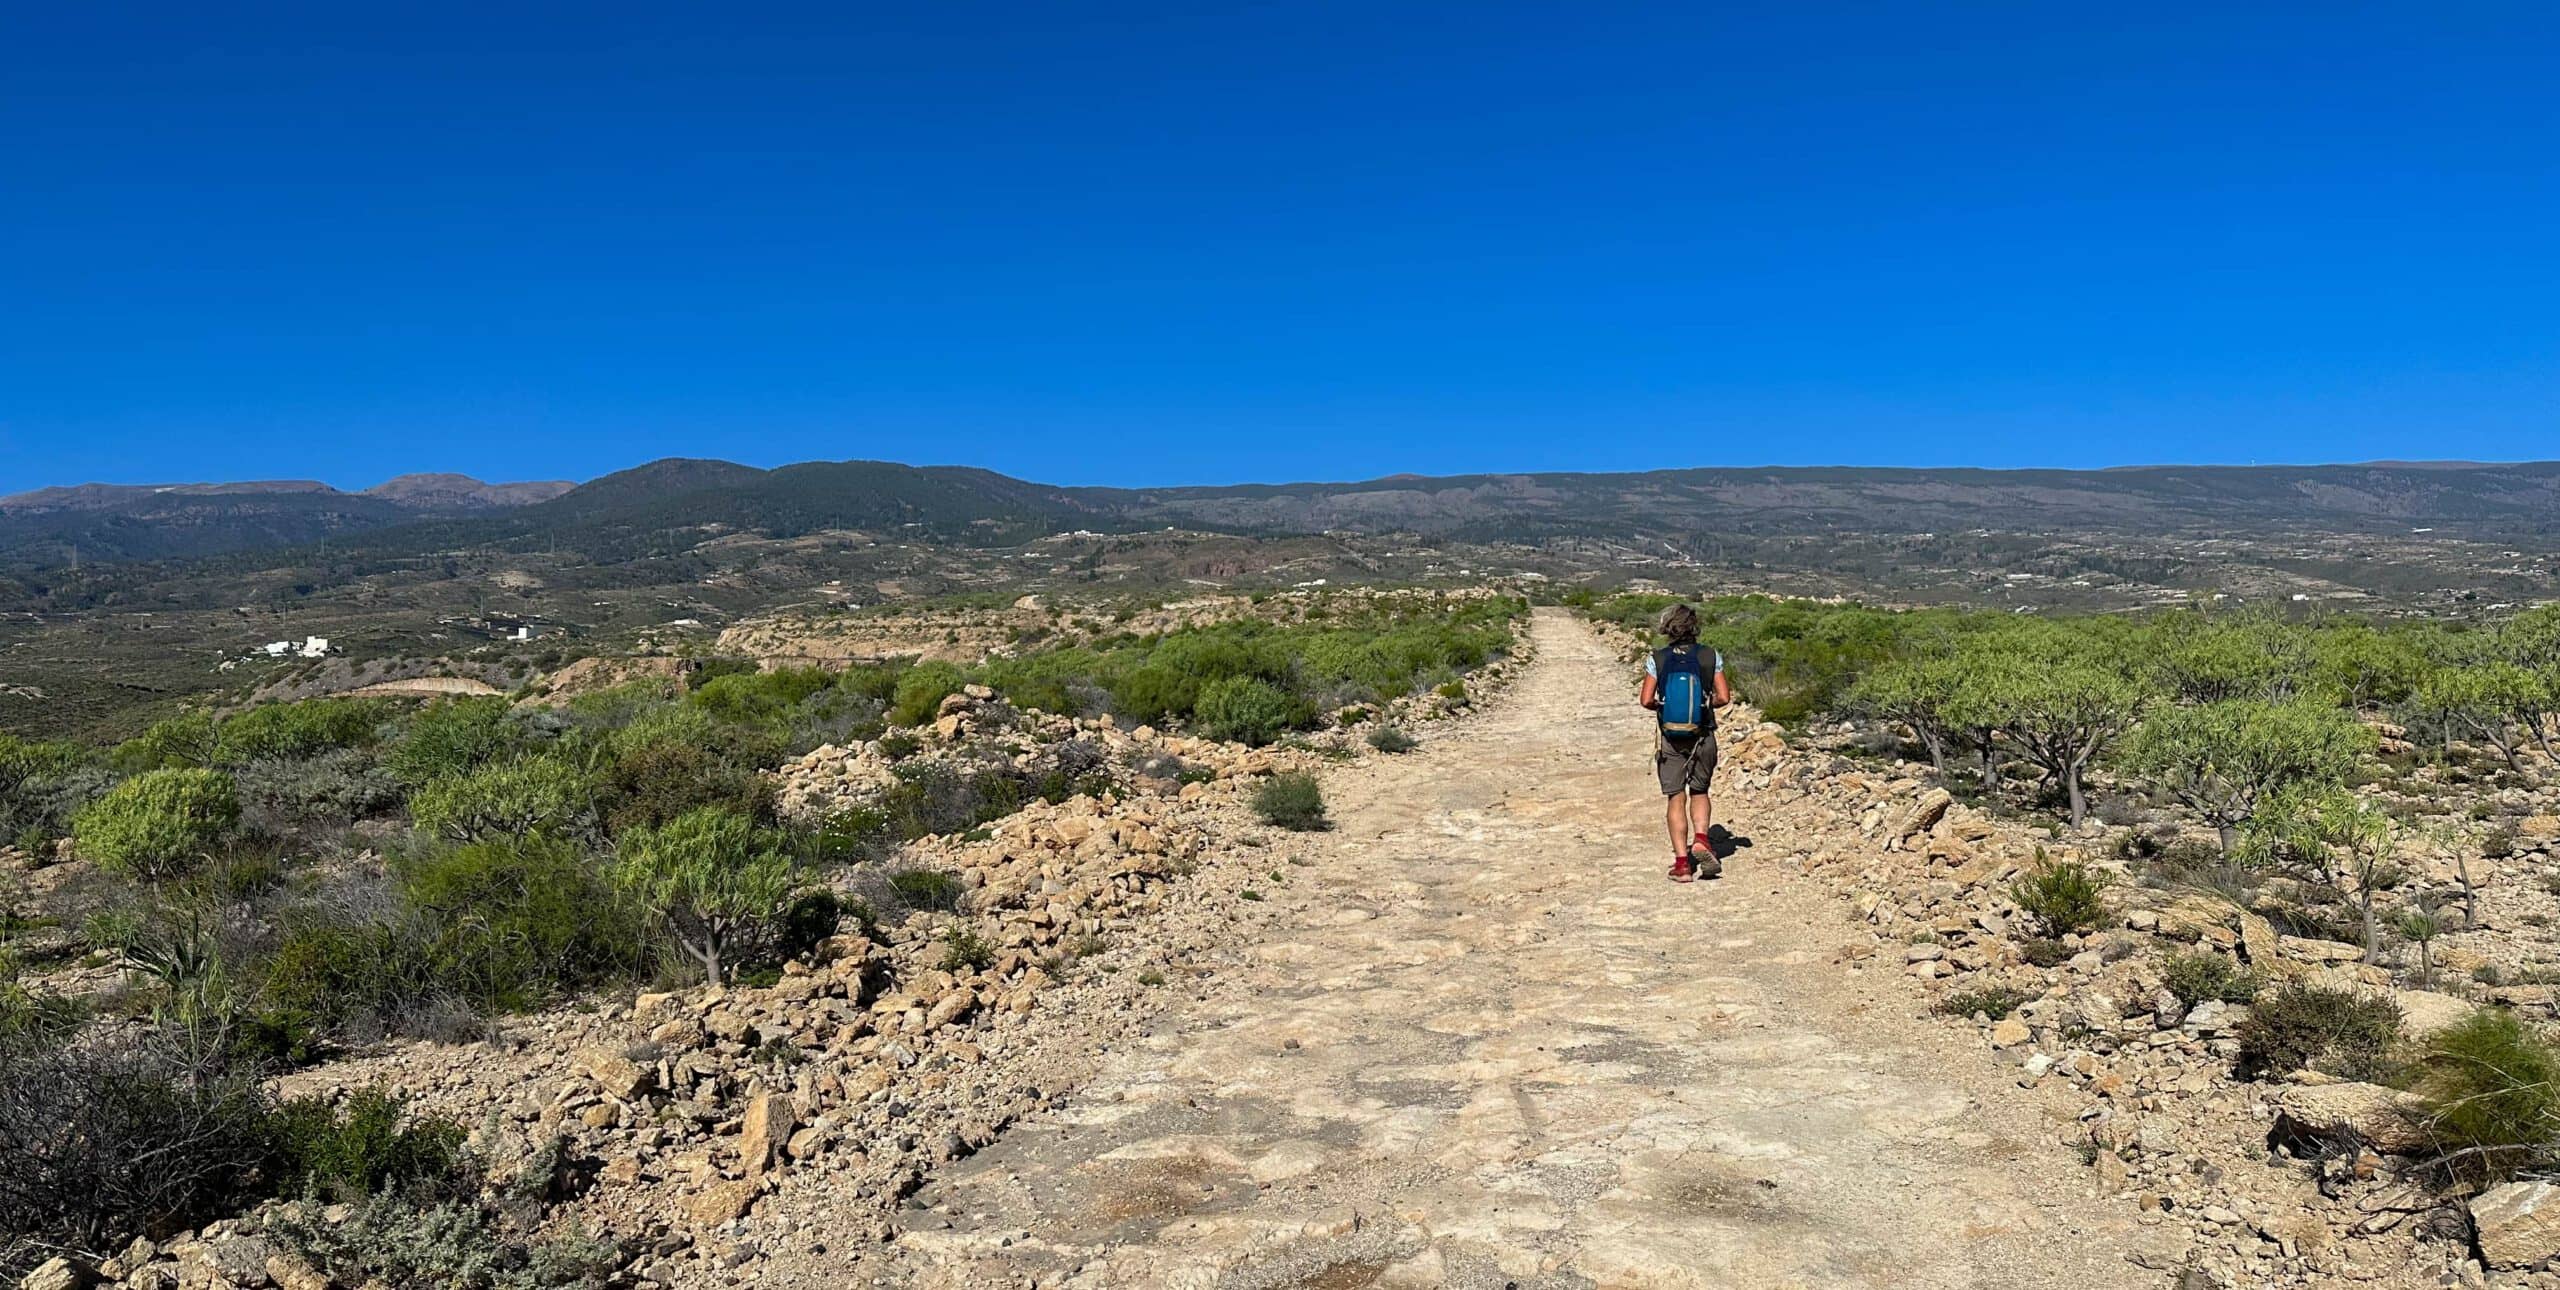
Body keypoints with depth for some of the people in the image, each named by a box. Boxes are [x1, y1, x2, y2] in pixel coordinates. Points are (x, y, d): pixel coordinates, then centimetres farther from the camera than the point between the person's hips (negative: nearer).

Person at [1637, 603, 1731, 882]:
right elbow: (1723, 697, -7)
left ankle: (1682, 862, 1)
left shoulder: (1657, 659, -5)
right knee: (1699, 793, 20)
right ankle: (1701, 839, -5)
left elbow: (1646, 699, -11)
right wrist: (1707, 704, 13)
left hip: (1669, 738, -1)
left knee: (1675, 798, 6)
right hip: (1703, 737, 1)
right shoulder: (1711, 657, -4)